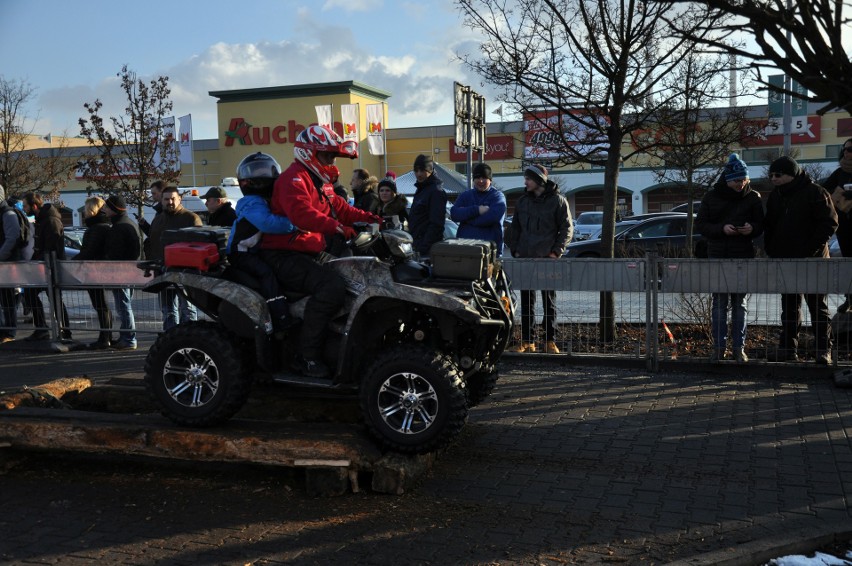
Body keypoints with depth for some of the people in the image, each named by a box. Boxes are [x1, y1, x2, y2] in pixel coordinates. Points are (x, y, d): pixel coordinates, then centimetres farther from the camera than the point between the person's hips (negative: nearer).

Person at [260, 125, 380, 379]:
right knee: (332, 286, -32)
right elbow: (301, 212, -30)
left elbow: (340, 208, 22)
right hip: (285, 256, -11)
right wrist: (337, 228, -38)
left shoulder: (321, 183, 22)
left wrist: (367, 218, 4)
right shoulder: (294, 178, -12)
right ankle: (308, 356, -26)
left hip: (310, 254, 11)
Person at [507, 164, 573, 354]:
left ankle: (550, 341, 8)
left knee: (549, 301, 3)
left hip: (548, 259, -4)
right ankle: (526, 341, 11)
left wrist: (556, 251, -11)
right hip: (525, 258, 4)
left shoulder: (557, 200, -2)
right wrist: (515, 250, 6)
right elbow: (515, 227, 17)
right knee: (526, 301, 6)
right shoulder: (523, 201, 11)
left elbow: (567, 228, -3)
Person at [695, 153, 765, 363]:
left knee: (741, 304, 6)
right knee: (719, 303, 2)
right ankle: (719, 347, 9)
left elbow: (761, 225, 7)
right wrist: (722, 228, -16)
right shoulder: (712, 197, 1)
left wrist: (752, 229, -16)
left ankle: (739, 347, 13)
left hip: (743, 257, 1)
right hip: (718, 256, 0)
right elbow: (700, 224, 0)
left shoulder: (753, 197, 2)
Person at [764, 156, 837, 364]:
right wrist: (771, 250, 4)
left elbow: (829, 223, -11)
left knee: (818, 306, 0)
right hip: (785, 261, 6)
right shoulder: (775, 196, 12)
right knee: (789, 306, 9)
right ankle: (788, 348, 13)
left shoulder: (815, 193, -8)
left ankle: (824, 350, 5)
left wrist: (811, 249, -18)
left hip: (812, 261, -6)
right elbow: (769, 227, 17)